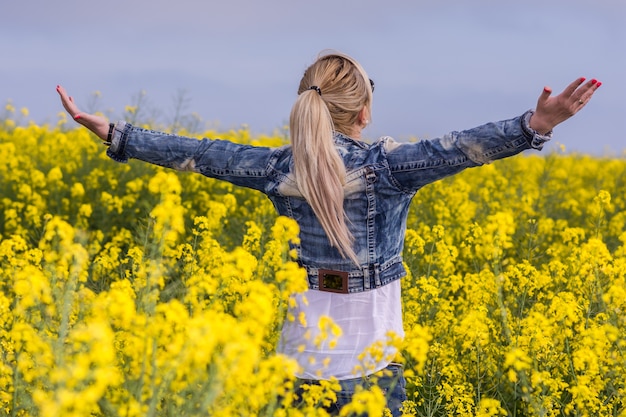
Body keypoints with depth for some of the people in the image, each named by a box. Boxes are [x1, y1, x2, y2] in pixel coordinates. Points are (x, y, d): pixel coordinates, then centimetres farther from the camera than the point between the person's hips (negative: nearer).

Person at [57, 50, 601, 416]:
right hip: (369, 349, -4)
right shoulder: (384, 166, -12)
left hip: (304, 342, 4)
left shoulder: (280, 168, -2)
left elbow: (202, 153, 2)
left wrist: (114, 133, 9)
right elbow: (454, 150, -25)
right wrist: (535, 125, -34)